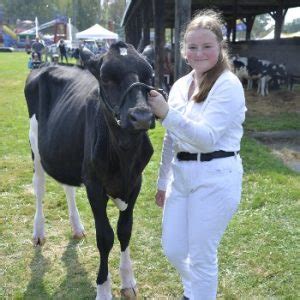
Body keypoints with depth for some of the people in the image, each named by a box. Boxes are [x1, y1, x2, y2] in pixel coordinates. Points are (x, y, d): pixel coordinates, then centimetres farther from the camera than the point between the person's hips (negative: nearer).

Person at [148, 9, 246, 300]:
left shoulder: (228, 85, -12)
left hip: (215, 178, -7)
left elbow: (207, 138, -23)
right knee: (173, 249, 16)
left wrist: (167, 114, -31)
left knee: (201, 256, 4)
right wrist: (163, 182, 19)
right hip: (181, 176, 7)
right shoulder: (180, 85, 9)